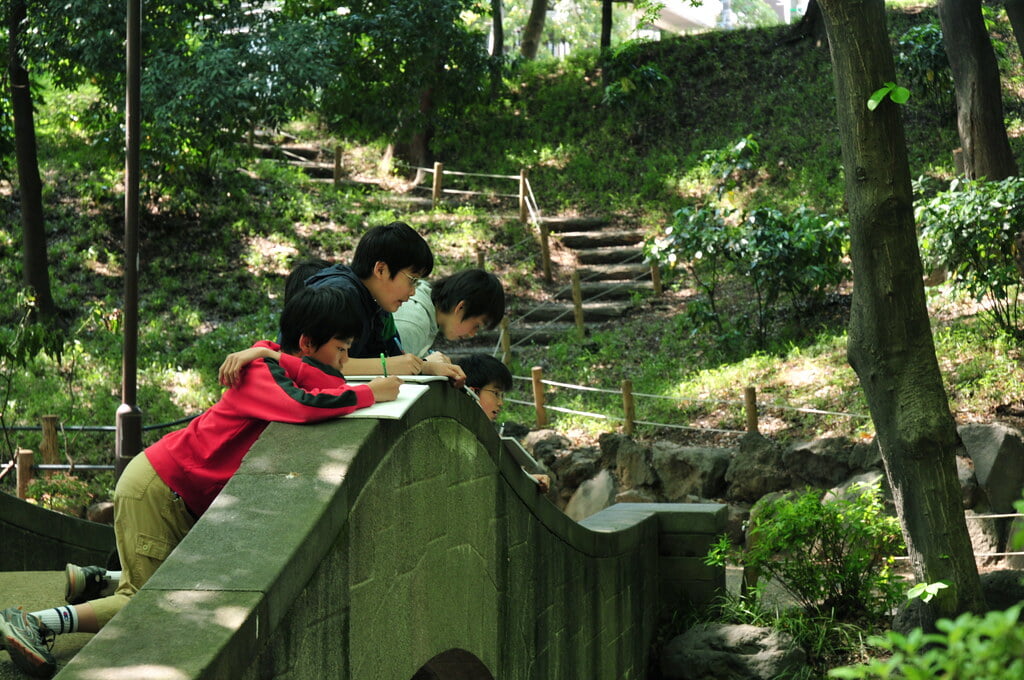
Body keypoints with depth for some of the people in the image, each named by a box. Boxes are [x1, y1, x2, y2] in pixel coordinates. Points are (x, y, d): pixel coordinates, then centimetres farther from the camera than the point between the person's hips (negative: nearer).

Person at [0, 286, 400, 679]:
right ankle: (32, 623, -6)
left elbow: (333, 389, -9)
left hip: (185, 499, 10)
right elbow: (306, 406, -40)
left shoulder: (277, 367, 6)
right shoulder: (263, 373, -22)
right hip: (154, 488, -10)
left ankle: (90, 579, 26)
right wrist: (371, 393, -29)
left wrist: (282, 360, -21)